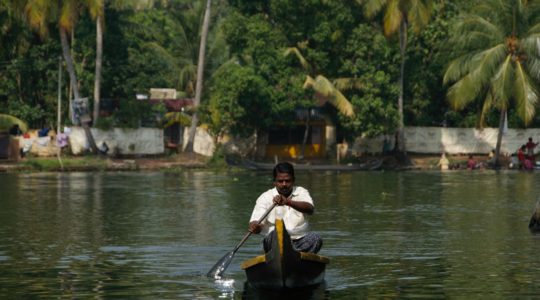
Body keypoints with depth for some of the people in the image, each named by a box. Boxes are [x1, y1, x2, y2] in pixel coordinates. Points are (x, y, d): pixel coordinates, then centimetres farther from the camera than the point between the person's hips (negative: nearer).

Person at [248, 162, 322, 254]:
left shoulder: (301, 192, 9)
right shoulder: (265, 197, 5)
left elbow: (310, 209, -14)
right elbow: (255, 222, -7)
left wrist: (288, 202, -31)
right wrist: (255, 226, -33)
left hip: (299, 242, 1)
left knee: (315, 237, -27)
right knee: (274, 236, -33)